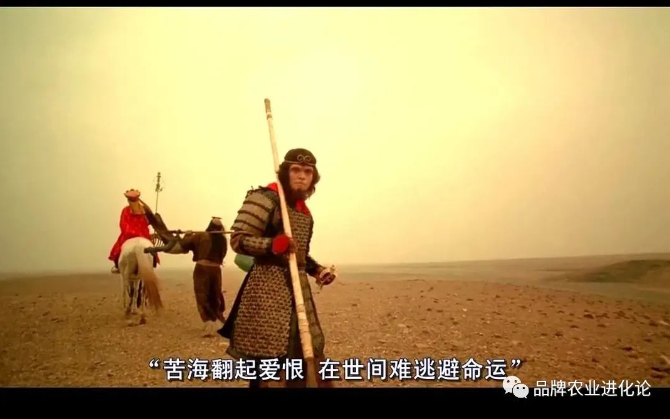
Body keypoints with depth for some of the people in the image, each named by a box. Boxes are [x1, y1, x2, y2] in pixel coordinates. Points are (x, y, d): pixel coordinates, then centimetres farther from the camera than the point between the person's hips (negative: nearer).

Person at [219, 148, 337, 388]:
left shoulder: (304, 212, 17)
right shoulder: (265, 198, -8)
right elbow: (238, 240, -13)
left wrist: (317, 270, 10)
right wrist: (274, 244, -26)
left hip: (299, 289, 8)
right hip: (268, 289, -8)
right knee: (265, 361, -7)